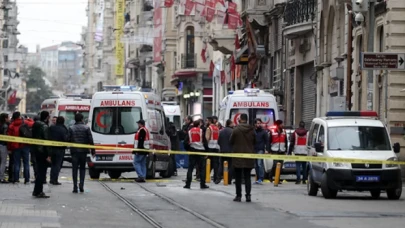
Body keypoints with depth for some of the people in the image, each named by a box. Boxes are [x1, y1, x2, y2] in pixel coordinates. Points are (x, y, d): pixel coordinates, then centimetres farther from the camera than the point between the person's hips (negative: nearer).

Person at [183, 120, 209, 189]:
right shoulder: (201, 131, -3)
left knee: (190, 168, 7)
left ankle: (188, 184, 2)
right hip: (200, 150, -2)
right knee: (202, 168, 4)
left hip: (192, 150, 2)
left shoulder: (190, 131, 5)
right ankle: (202, 184, 3)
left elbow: (186, 142, 2)